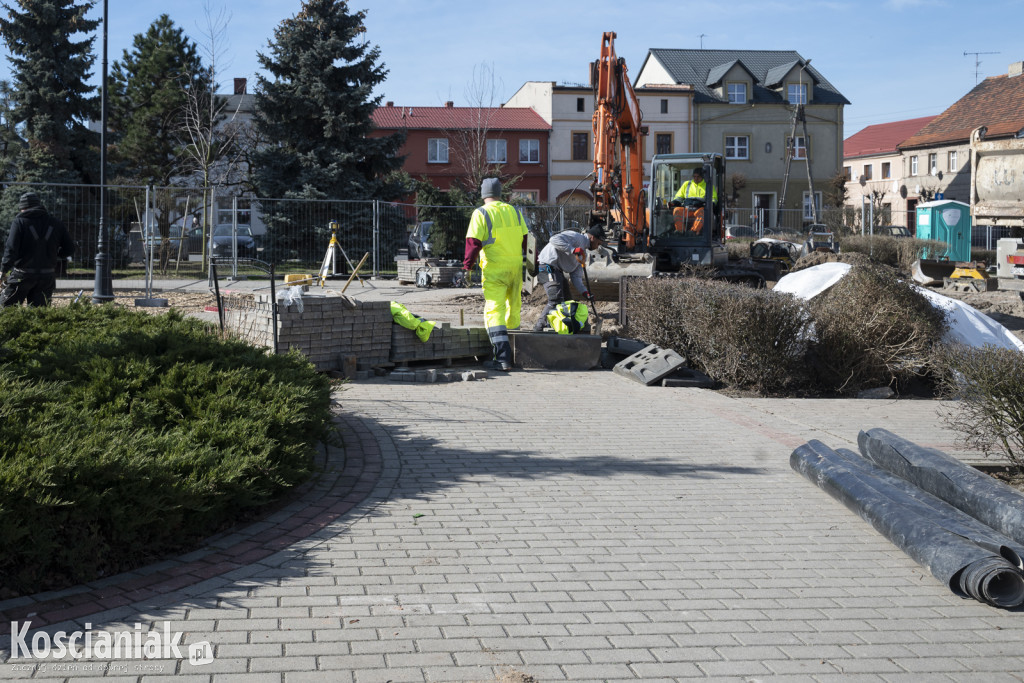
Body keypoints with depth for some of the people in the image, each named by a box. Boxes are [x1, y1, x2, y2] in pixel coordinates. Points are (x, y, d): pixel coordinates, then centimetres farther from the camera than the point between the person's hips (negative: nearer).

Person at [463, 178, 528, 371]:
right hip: (515, 265, 5)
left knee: (494, 310, -8)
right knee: (513, 307, 19)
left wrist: (468, 265, -5)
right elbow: (525, 239, 14)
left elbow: (474, 242, -12)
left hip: (494, 268, -5)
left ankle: (503, 358, -18)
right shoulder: (514, 211, 11)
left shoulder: (481, 214, -5)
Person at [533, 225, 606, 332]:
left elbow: (576, 275, 18)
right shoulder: (576, 237, -8)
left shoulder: (581, 251, 21)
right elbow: (555, 239, -24)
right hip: (548, 267, -11)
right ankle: (538, 328, -15)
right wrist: (573, 250, -29)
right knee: (556, 301, -18)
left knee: (566, 301, 11)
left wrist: (584, 291, 4)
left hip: (558, 271, 11)